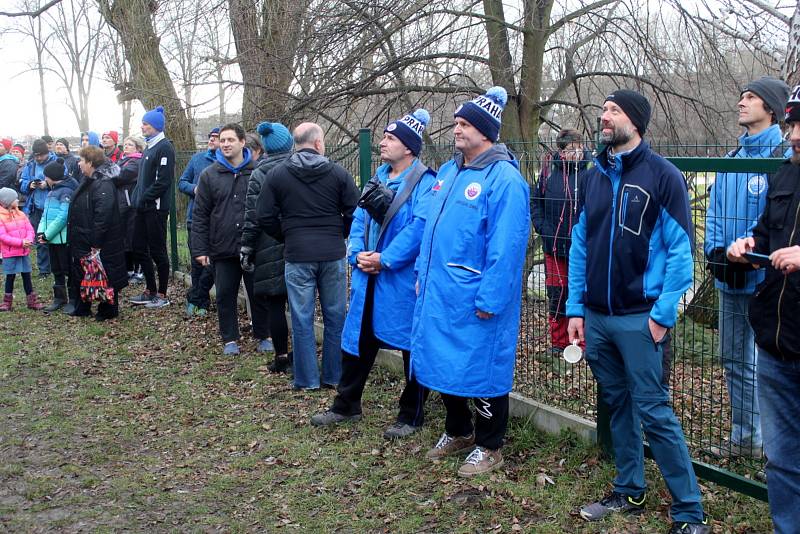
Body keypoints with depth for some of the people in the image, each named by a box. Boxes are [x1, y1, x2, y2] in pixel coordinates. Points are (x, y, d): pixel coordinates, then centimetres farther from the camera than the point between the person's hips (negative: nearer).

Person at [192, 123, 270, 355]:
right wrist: (200, 249, -2)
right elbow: (200, 215, 3)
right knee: (225, 295, 6)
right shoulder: (209, 175, 3)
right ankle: (230, 339, 19)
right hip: (223, 249, 1)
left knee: (258, 294, 8)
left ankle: (263, 336, 23)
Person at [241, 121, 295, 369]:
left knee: (275, 304, 3)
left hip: (271, 250, -3)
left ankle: (281, 357, 6)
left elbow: (252, 217, -6)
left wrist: (246, 250, 1)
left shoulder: (259, 175, -4)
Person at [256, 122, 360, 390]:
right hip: (333, 254, 0)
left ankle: (307, 379, 12)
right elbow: (355, 212, -3)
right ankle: (335, 376, 18)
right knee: (335, 316, 11)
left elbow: (265, 217, -1)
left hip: (297, 256, 0)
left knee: (302, 319, 6)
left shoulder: (276, 175, 0)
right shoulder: (338, 173, -1)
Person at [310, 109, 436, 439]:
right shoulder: (378, 178, 14)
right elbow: (359, 220, 11)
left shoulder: (425, 183, -11)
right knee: (357, 339, 15)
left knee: (412, 346, 5)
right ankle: (347, 405, 30)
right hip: (367, 277, 8)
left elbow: (419, 226, -23)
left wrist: (385, 260, -23)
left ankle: (411, 415, 19)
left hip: (403, 280, -8)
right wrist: (357, 254, -6)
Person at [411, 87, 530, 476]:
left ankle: (488, 447, 22)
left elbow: (505, 247, -20)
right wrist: (423, 273, 15)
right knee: (442, 365, 18)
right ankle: (458, 432, 37)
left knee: (481, 370, 4)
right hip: (437, 292, 8)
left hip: (475, 301, -8)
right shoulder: (448, 172, 12)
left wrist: (489, 300, -21)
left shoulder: (504, 179, -16)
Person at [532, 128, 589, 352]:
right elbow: (536, 203, 13)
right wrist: (544, 229, 0)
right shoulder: (549, 171, 4)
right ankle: (558, 343, 24)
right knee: (556, 295, 11)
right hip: (554, 248, 4)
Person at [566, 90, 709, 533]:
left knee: (654, 413, -5)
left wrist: (663, 314, -13)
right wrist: (576, 308, 6)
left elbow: (680, 250, -9)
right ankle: (629, 492, 29)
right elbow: (580, 245, 12)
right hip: (596, 317, 6)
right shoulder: (594, 176, 11)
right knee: (618, 406, 15)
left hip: (640, 318, -6)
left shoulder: (662, 175, -6)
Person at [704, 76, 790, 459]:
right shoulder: (731, 159, 12)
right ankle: (745, 437, 29)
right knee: (735, 359, 15)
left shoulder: (784, 156, -11)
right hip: (731, 279, 8)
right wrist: (715, 249, -2)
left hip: (766, 276, -7)